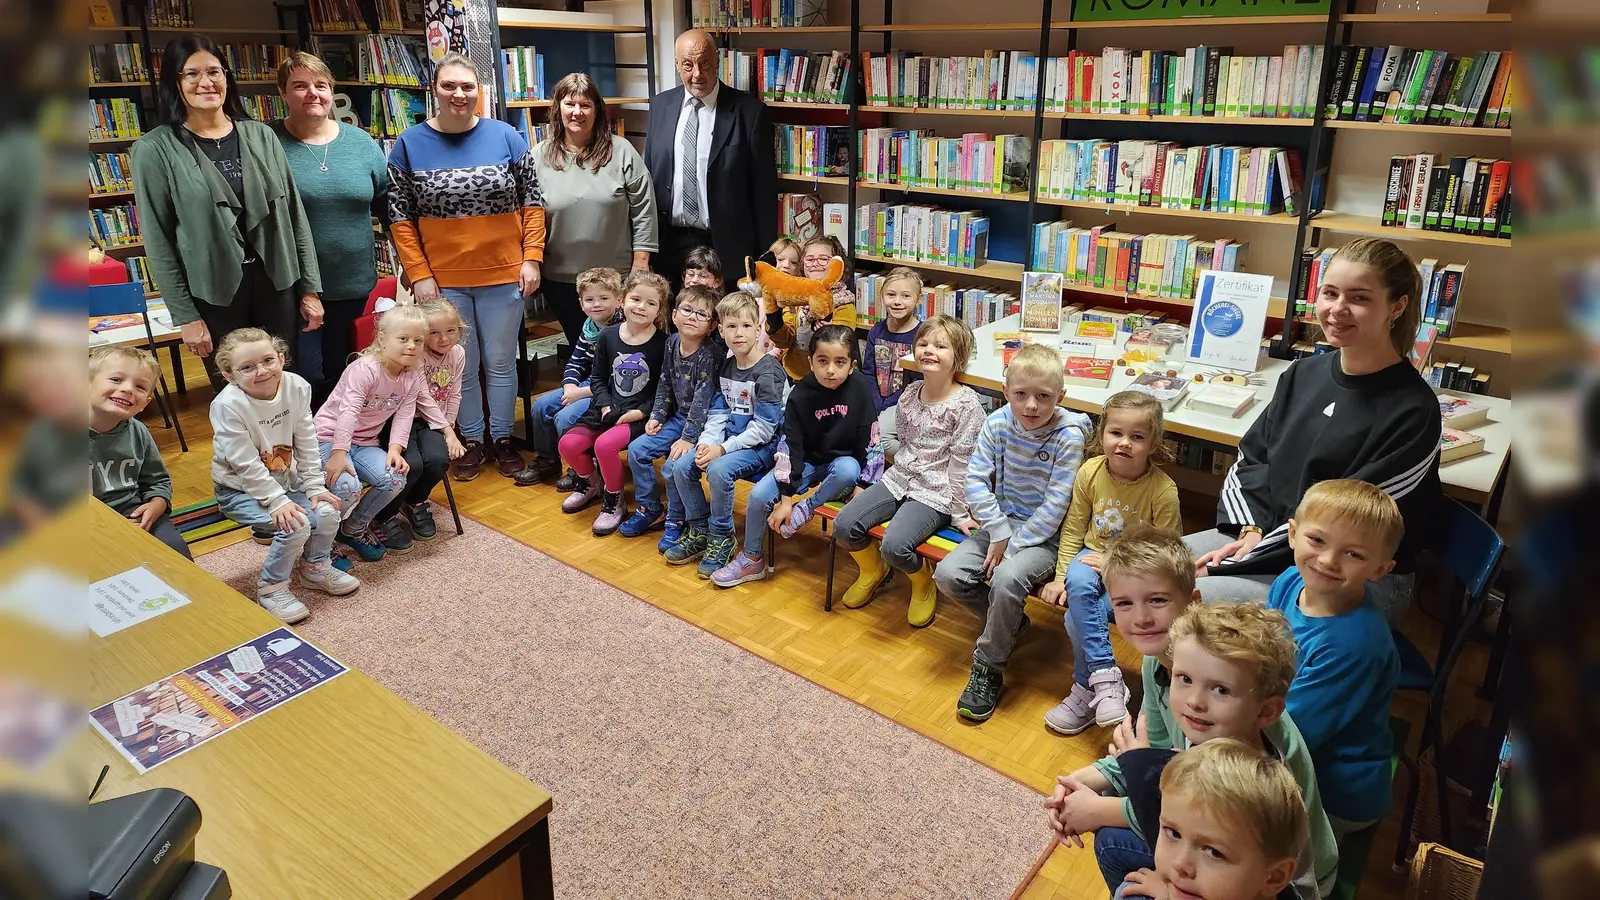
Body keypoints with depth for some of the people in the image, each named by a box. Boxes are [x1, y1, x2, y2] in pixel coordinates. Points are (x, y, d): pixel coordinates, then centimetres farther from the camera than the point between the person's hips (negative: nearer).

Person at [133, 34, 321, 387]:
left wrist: (310, 288, 2)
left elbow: (294, 214, 5)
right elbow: (158, 240, -5)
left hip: (276, 282, 2)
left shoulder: (260, 136, 4)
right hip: (212, 293, -2)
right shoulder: (154, 149, -5)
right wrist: (185, 316, -8)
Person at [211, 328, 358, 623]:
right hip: (240, 490, -5)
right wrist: (278, 502, -26)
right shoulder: (228, 405, -27)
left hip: (286, 480, 6)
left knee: (328, 512, -10)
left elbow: (306, 444, -4)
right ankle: (271, 587, 0)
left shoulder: (297, 387, -12)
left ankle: (315, 567, 21)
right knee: (296, 524, -24)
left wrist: (314, 486, -8)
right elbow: (246, 465, -24)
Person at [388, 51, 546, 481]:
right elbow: (399, 217, -1)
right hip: (443, 279, 0)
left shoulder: (506, 137, 0)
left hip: (503, 273, 0)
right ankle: (471, 439, 28)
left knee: (501, 362, 11)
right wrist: (419, 275, -7)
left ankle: (502, 437, 29)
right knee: (461, 366, 10)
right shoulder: (409, 144, -1)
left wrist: (531, 258, -4)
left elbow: (532, 202, 3)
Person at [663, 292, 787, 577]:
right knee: (681, 466, -5)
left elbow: (763, 428, -20)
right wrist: (707, 443, -10)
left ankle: (722, 538, -9)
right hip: (731, 440, 8)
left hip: (763, 445, -8)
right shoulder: (727, 366, 7)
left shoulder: (768, 372, -17)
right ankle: (699, 531, 11)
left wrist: (723, 449, -21)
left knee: (719, 469, -31)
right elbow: (718, 413, 8)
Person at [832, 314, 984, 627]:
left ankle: (924, 584, 8)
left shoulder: (967, 403, -14)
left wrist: (959, 513, -9)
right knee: (843, 525, -9)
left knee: (894, 545, -27)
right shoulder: (910, 393, 4)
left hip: (936, 494, -6)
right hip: (898, 479, 6)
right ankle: (873, 571, 22)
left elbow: (961, 462, -13)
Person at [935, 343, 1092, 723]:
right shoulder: (997, 424, -7)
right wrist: (999, 531, -16)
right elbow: (976, 480, -7)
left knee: (1007, 579, -32)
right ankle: (1009, 623, 12)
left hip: (1044, 535, -5)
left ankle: (988, 669, -10)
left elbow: (1055, 505, -19)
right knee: (948, 574, -14)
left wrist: (1013, 548, -20)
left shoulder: (1068, 436, -18)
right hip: (1001, 521, 5)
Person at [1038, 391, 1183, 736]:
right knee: (1078, 586, -32)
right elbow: (1073, 528, 2)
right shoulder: (1090, 472, -7)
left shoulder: (1163, 490, -17)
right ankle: (1105, 676, -23)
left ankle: (1086, 689, 0)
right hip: (1092, 556, 3)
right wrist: (1061, 576, -2)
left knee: (1081, 615, -24)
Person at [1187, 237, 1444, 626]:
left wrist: (1230, 565, -19)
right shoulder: (1304, 372, 5)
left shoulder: (1413, 412, -16)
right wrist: (1252, 530, -9)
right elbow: (1251, 459, 10)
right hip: (1268, 536, 7)